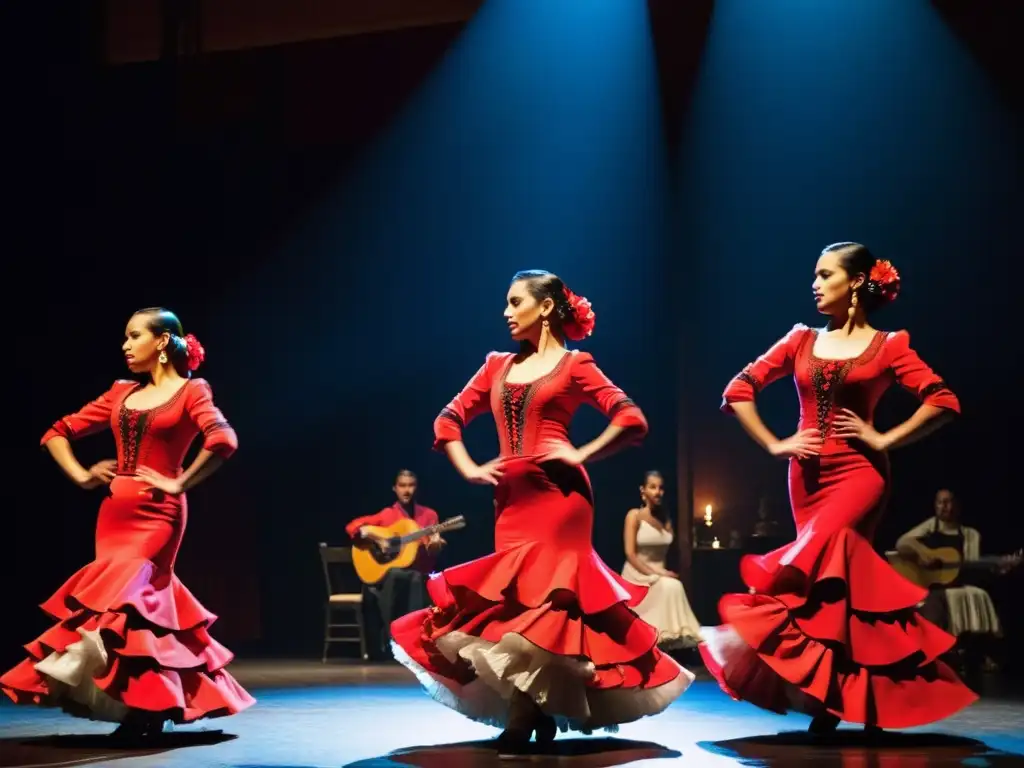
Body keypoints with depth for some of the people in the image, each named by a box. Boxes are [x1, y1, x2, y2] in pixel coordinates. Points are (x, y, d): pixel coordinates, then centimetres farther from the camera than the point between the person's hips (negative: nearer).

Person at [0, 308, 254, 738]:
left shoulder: (191, 391, -1)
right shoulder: (121, 394, 14)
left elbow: (223, 441, -19)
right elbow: (58, 433, 19)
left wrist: (179, 483, -16)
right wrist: (81, 476, 5)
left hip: (157, 514, -5)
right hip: (115, 512, 5)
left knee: (127, 596, -14)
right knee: (145, 597, 3)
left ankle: (146, 708, -8)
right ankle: (152, 703, 12)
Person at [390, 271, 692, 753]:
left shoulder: (574, 366, 2)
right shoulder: (498, 366, 16)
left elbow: (632, 420, -5)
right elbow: (449, 419, 18)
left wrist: (581, 455, -10)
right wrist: (469, 470, 5)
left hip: (557, 495, -5)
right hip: (511, 500, 6)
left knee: (545, 596, -9)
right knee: (514, 598, 2)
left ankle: (523, 719, -6)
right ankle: (539, 710, 12)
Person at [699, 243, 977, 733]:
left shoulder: (888, 345, 1)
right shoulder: (801, 340, 10)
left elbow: (944, 401, -5)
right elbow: (739, 390, 12)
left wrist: (884, 440, -9)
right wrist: (773, 445, 4)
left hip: (859, 472, -5)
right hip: (807, 474, 5)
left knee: (818, 559, -24)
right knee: (832, 573, 1)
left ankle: (829, 702, -16)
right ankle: (865, 701, 9)